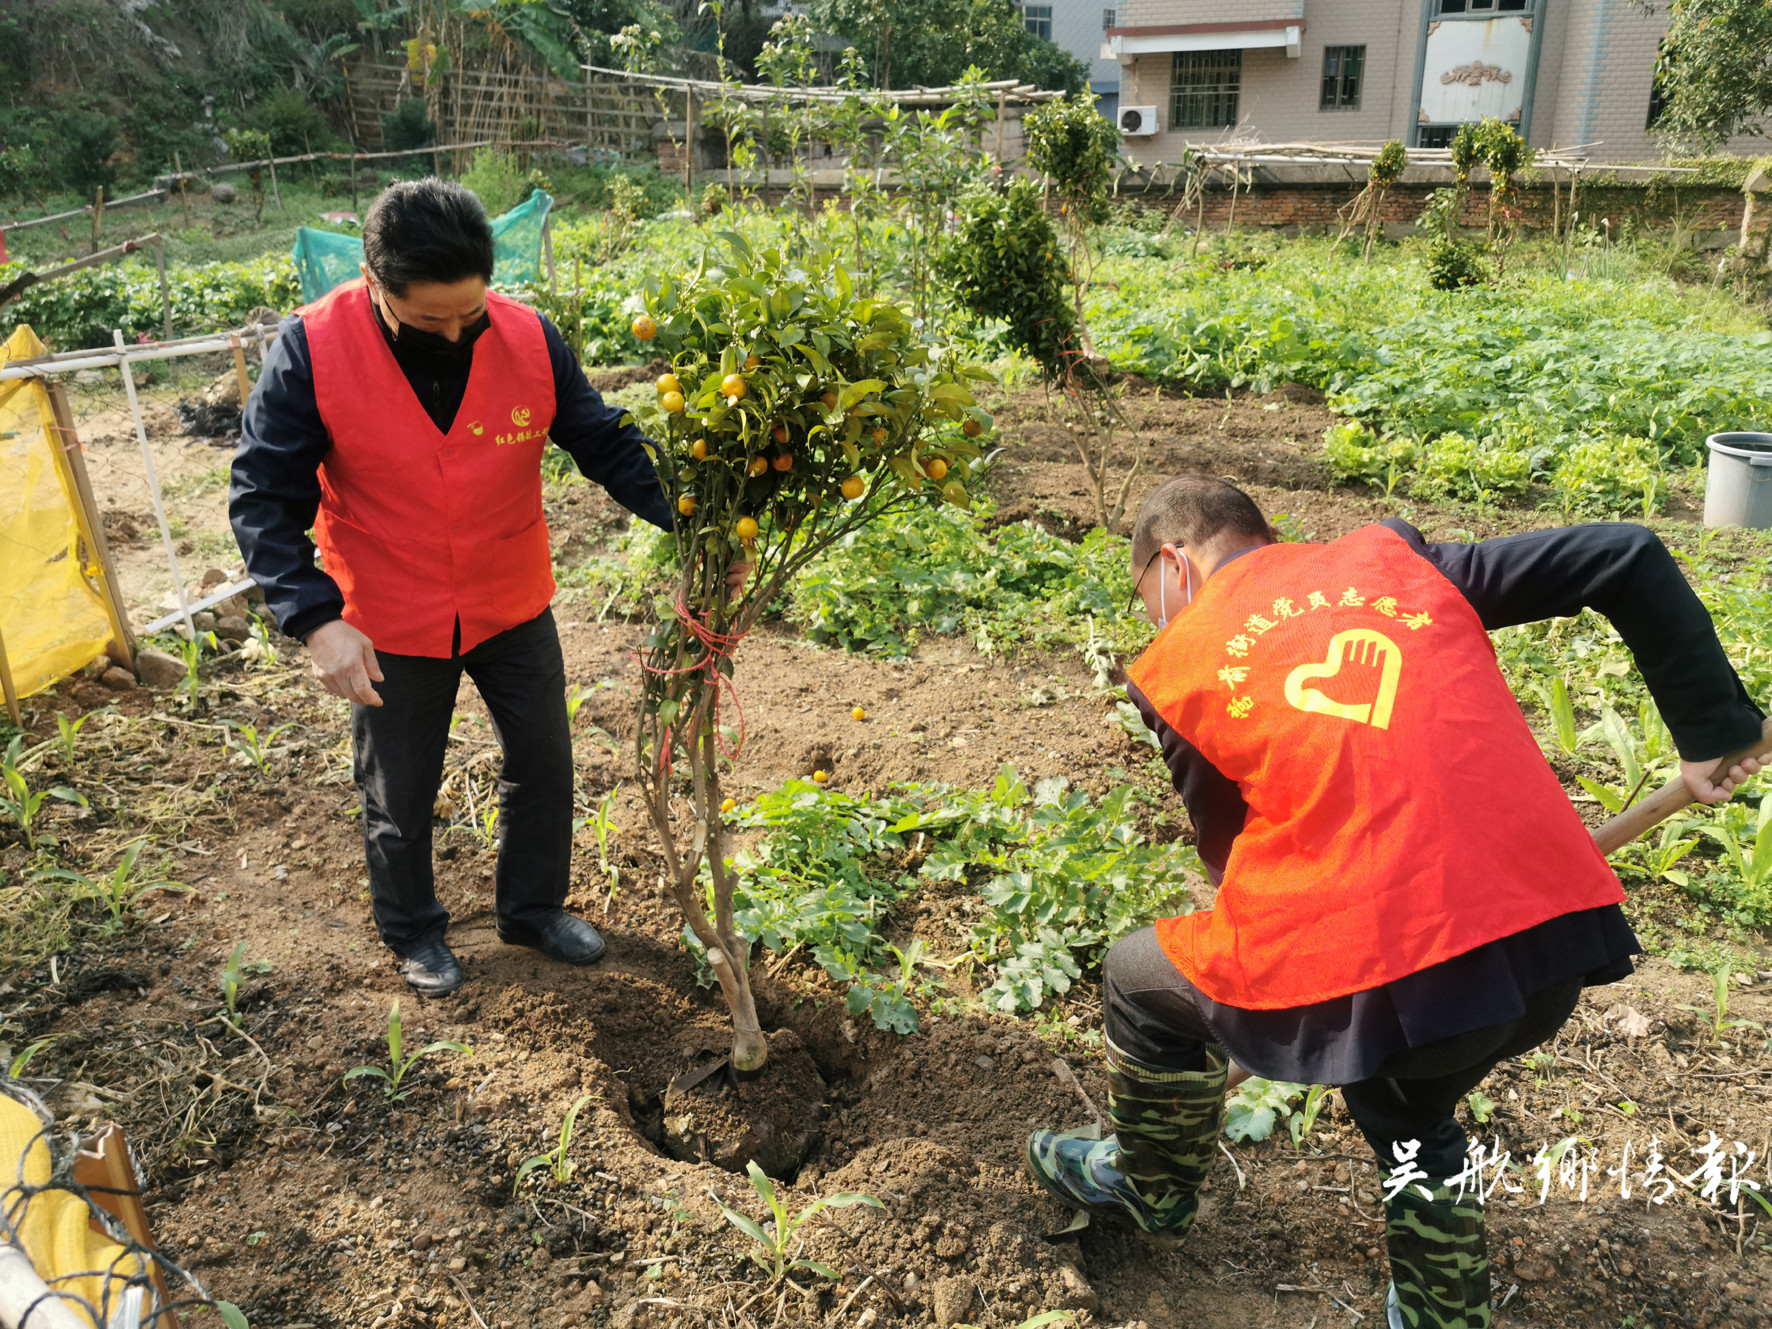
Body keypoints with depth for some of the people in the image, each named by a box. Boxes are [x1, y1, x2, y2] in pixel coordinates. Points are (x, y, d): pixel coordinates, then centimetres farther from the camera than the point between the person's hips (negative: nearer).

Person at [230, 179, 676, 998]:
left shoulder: (529, 339, -14)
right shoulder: (311, 352, -20)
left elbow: (607, 445, -6)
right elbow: (264, 496, -17)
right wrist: (318, 620, -29)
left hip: (512, 607, 3)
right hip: (390, 626, -2)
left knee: (543, 764, 16)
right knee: (399, 794, 16)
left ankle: (534, 909, 42)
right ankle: (412, 932, 44)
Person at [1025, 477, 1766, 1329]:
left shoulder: (1176, 667, 6)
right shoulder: (1393, 556, 15)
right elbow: (1625, 557, 12)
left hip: (1380, 977, -5)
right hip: (1557, 944, 5)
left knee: (1140, 981, 25)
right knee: (1410, 1111, 37)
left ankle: (1150, 1189, 49)